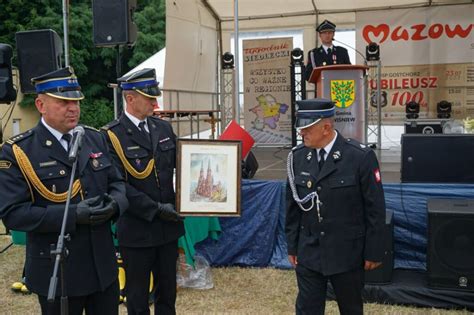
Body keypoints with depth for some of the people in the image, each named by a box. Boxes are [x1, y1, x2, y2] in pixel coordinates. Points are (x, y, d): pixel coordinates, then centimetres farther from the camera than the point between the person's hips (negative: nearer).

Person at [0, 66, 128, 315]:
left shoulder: (96, 138, 7)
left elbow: (117, 182, 12)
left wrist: (114, 203, -13)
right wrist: (73, 216, -25)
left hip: (103, 265, 5)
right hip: (57, 272, -5)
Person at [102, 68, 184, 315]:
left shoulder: (164, 128, 7)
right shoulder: (112, 135, -11)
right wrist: (156, 209, -19)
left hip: (168, 226, 5)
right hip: (137, 230, -5)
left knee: (167, 290, 19)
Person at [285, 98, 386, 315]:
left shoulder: (360, 157, -13)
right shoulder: (297, 157, -1)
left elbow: (375, 209, -9)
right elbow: (292, 206, 6)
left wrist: (373, 252, -6)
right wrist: (292, 246, 8)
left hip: (347, 254, -2)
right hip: (308, 252, 3)